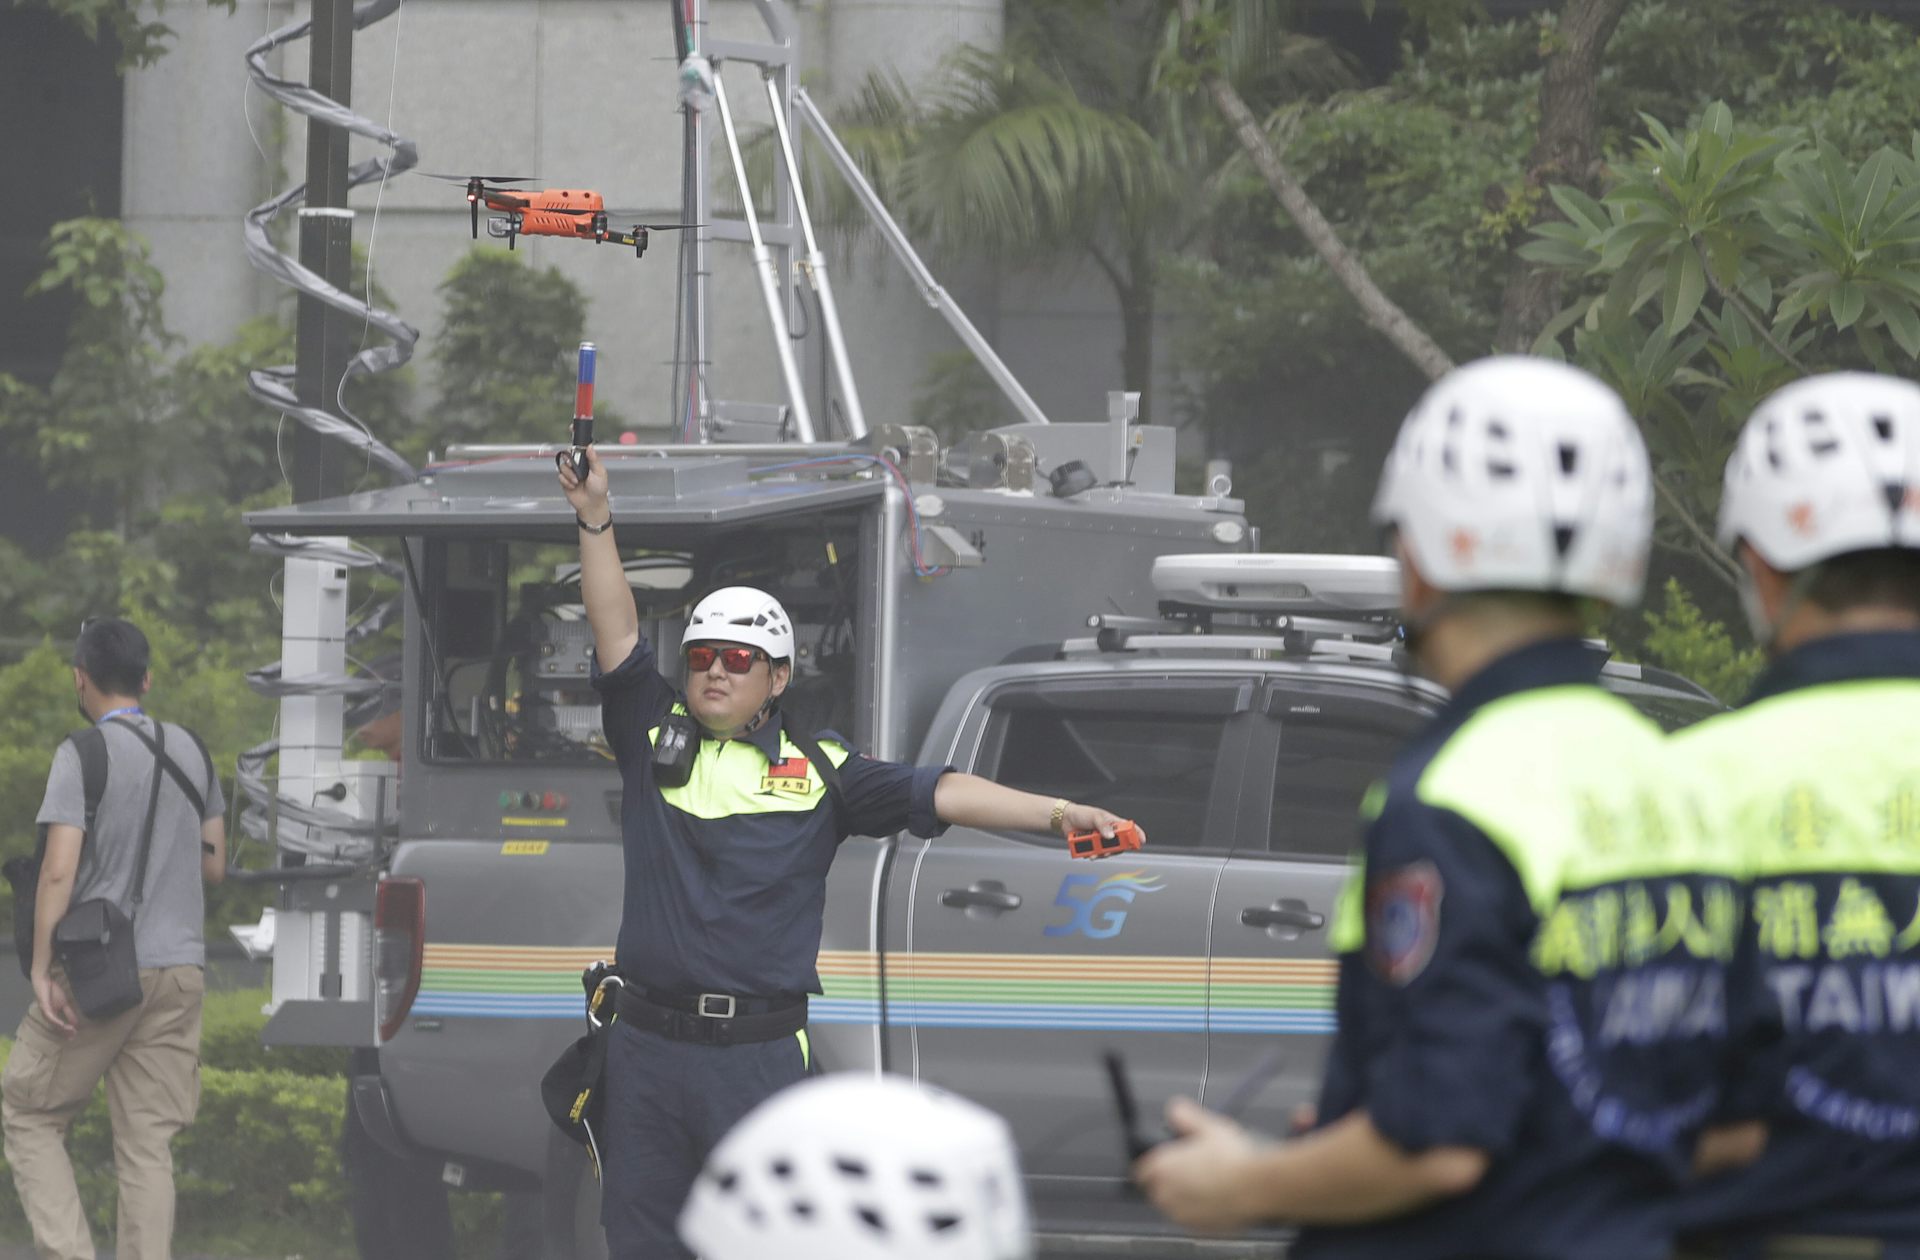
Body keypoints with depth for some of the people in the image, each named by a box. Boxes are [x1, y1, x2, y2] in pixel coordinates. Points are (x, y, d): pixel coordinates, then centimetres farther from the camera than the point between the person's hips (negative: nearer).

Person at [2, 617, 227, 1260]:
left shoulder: (83, 754, -10)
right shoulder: (190, 750, 9)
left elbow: (59, 871, -17)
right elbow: (214, 865, 15)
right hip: (179, 967, 5)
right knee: (147, 1144, 6)